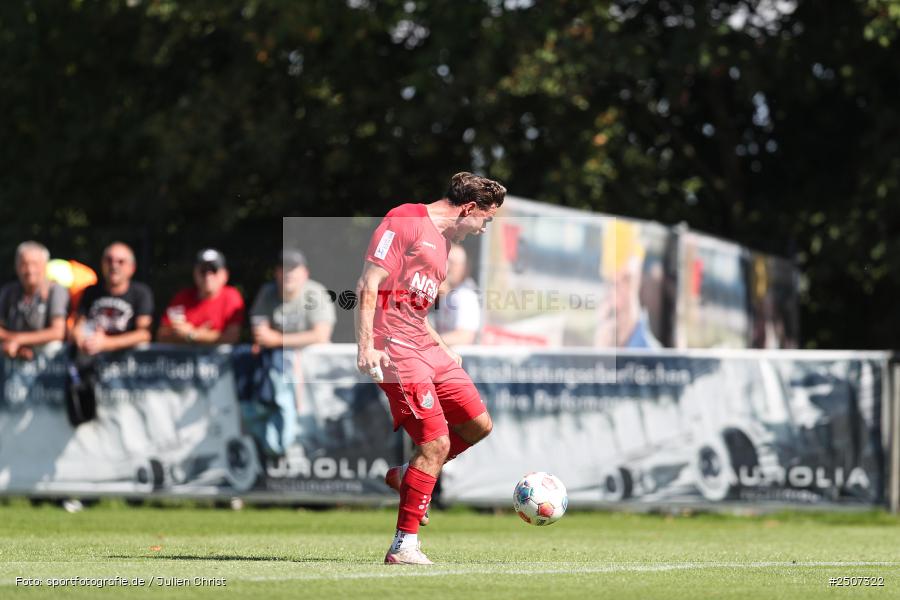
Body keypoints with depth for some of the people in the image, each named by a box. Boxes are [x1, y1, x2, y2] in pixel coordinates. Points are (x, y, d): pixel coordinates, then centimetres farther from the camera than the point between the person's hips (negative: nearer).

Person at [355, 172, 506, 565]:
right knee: (436, 443, -13)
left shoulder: (442, 243, 20)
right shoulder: (406, 222, -9)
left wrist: (444, 350, 25)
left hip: (427, 350, 10)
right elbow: (369, 285, -16)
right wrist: (366, 347, -23)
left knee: (478, 425, 10)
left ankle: (404, 476, 23)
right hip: (396, 351, -10)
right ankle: (403, 548, -7)